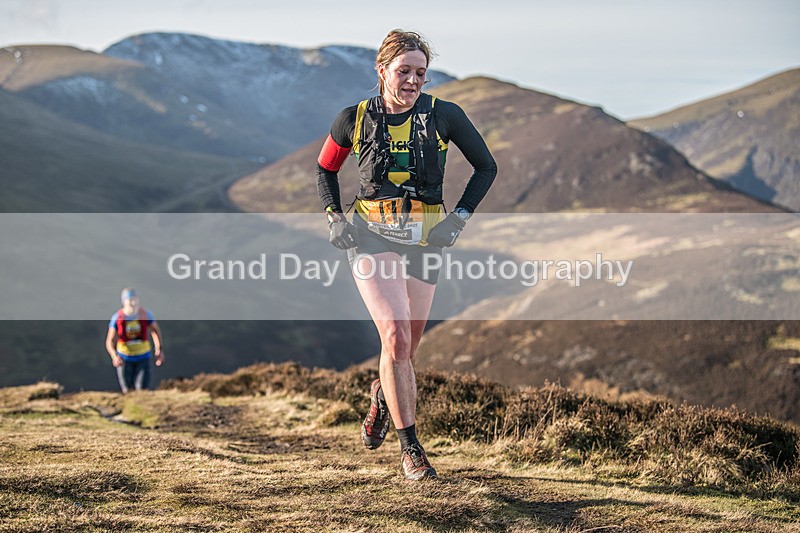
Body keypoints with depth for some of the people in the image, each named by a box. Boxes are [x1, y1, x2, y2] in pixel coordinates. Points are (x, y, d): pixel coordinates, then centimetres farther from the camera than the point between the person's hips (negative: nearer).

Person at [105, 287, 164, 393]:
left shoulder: (145, 314, -11)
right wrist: (114, 356, -34)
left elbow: (155, 330, 6)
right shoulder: (117, 318, -14)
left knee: (141, 390, -9)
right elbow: (110, 341, -15)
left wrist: (159, 349, -8)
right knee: (127, 391, 8)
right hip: (124, 358, 0)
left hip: (143, 357, 0)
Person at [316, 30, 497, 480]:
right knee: (396, 338, -19)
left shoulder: (444, 116, -3)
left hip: (423, 240, 2)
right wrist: (335, 218, 2)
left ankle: (382, 395, 46)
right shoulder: (355, 119, -1)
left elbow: (486, 167, 8)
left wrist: (460, 217, -2)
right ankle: (411, 448, -10)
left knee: (405, 348, 9)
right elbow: (326, 170, 15)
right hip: (370, 236, -1)